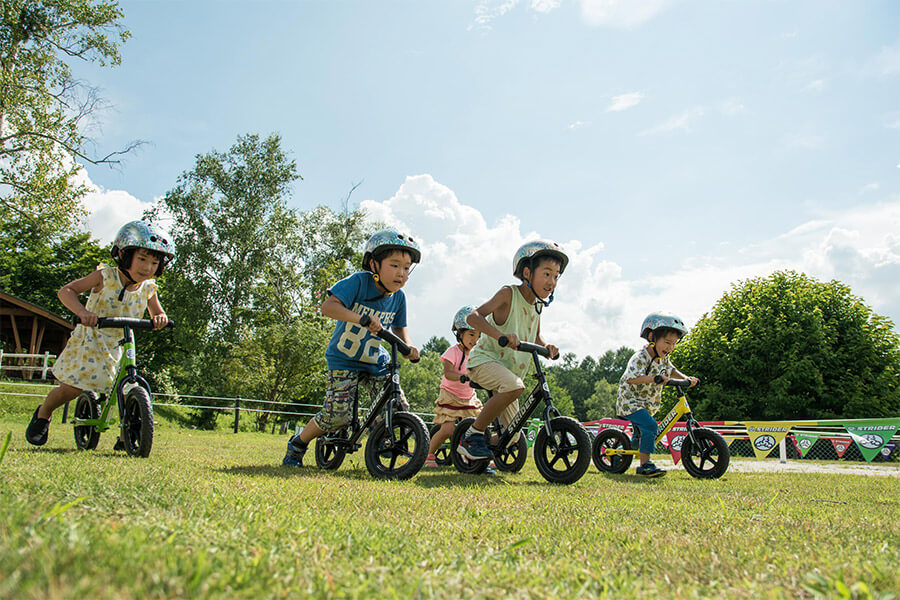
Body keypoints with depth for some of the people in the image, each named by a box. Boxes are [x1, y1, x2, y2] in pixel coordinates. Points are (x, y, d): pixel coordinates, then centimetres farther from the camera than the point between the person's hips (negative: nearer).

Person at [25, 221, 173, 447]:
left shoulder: (148, 289, -3)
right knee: (71, 389, -4)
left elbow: (158, 313, 9)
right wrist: (82, 311, -34)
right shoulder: (105, 276, -14)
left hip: (118, 348, 3)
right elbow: (65, 291, -14)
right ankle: (43, 414, 30)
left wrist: (160, 318, -17)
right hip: (90, 341, -3)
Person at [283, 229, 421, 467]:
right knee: (339, 415, -12)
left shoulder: (398, 297, -2)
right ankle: (297, 444, 15)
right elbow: (328, 306, -29)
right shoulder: (358, 283, -18)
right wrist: (360, 317, -45)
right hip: (343, 359, -5)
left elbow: (399, 328, 12)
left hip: (375, 361, 5)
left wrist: (407, 345, -10)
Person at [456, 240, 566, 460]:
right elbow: (474, 316, -25)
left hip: (509, 368, 7)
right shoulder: (509, 294, -14)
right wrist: (500, 335, -42)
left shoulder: (538, 304, 7)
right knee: (515, 387, -38)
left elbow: (536, 336, 22)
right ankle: (472, 436, -23)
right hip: (484, 359, -7)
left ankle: (477, 456, 31)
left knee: (512, 437, 4)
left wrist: (546, 346, -1)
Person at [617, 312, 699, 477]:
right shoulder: (640, 357, -25)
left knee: (641, 433, 22)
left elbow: (671, 370, 20)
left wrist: (685, 378, 4)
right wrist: (655, 378, -48)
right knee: (649, 426, -28)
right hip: (630, 401, -9)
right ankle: (645, 464, -22)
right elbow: (632, 378, -38)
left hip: (647, 404, 9)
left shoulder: (663, 358, 2)